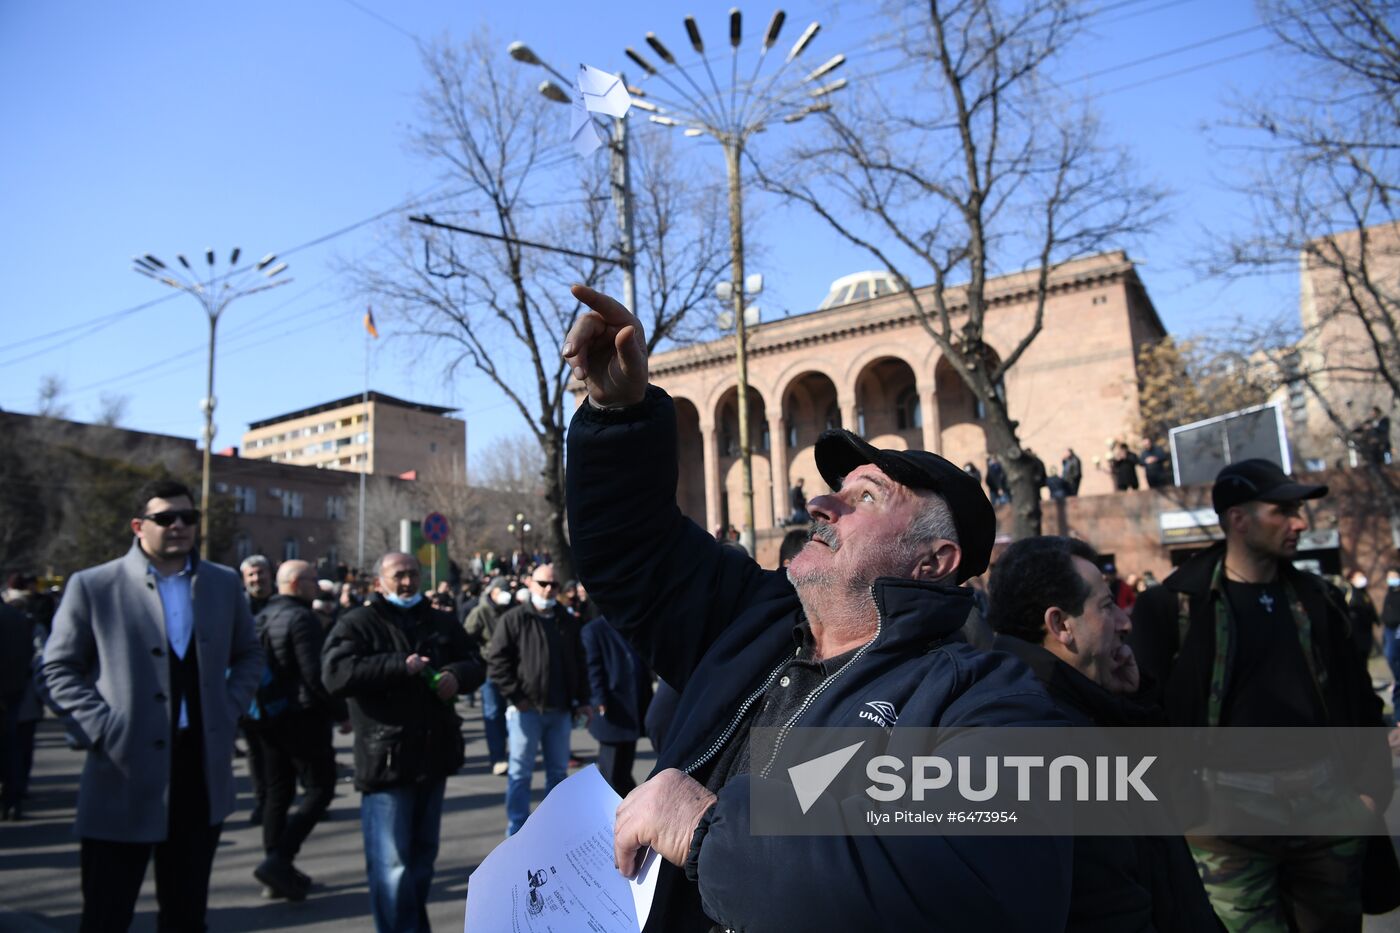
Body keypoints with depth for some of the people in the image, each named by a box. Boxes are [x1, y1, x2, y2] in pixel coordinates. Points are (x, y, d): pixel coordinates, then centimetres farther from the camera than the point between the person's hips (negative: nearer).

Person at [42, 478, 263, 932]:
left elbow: (249, 654, 16)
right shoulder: (92, 586, -5)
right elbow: (60, 667, 0)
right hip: (125, 778, -3)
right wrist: (102, 727, -10)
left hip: (203, 772, 3)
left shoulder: (224, 583, 5)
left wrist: (229, 709, 2)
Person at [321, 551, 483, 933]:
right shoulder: (357, 623, -3)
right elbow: (335, 674, -18)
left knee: (423, 855, 18)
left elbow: (474, 664, 13)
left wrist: (457, 675, -10)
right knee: (391, 864, -5)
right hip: (386, 759, -5)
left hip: (434, 756, 6)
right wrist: (400, 665, -22)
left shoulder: (443, 622, 13)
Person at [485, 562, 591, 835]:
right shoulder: (514, 620, -5)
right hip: (526, 709, -4)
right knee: (520, 772, 2)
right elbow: (496, 661, -9)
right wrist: (515, 696, -13)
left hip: (560, 710, 5)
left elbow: (579, 664, 17)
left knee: (558, 770, 13)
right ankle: (517, 831, 13)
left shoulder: (567, 623, 11)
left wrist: (582, 700, 11)